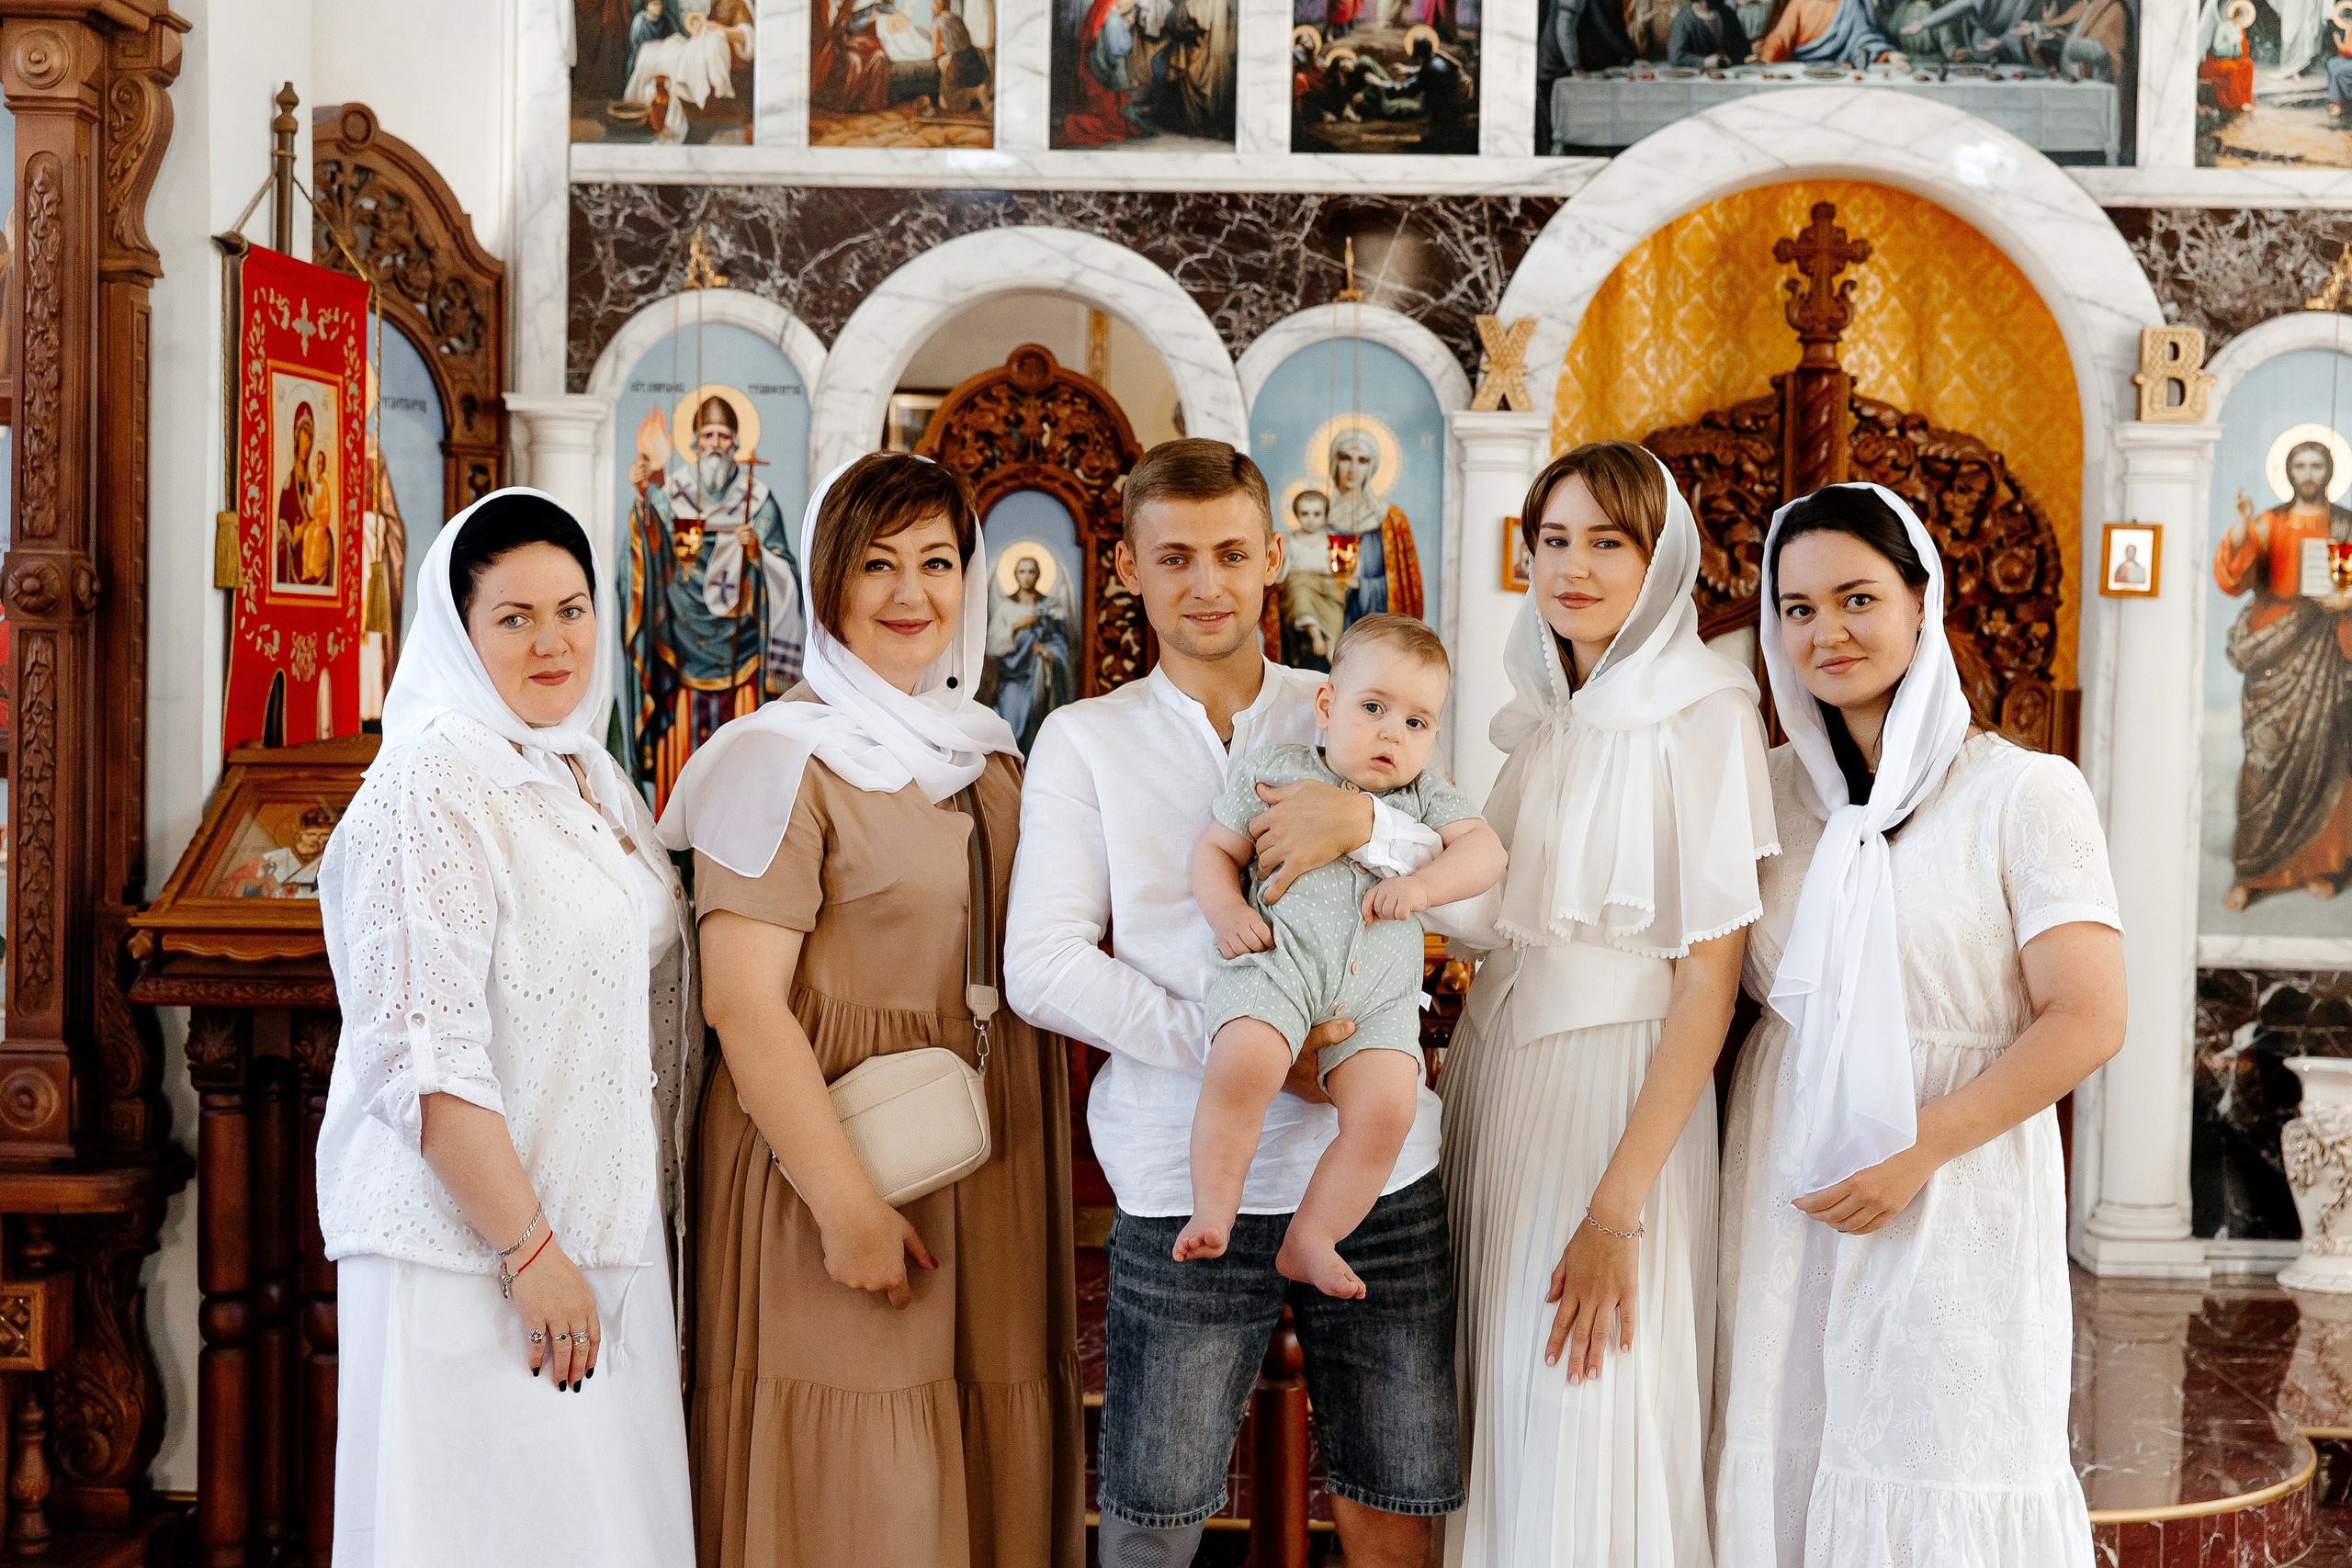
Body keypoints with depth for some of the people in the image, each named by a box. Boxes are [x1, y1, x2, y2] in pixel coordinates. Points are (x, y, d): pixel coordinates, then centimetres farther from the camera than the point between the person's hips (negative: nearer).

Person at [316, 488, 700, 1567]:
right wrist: (528, 1247, -21)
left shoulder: (592, 777, 12)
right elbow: (427, 1058, -20)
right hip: (475, 1247, -8)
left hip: (607, 1235, 8)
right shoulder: (433, 789, -14)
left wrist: (648, 1223, 15)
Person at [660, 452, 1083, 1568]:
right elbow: (742, 1002, -16)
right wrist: (846, 1202, -19)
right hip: (836, 1152, -7)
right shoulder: (782, 756, -10)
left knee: (990, 1472, 11)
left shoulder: (990, 756, 13)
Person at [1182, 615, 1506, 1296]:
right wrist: (1225, 911, -6)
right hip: (1278, 963, -2)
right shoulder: (1276, 771, 11)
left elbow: (1485, 849, 5)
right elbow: (1215, 850, 14)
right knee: (1241, 1069, -30)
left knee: (1385, 1111, -19)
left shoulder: (1425, 795, 17)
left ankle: (1309, 1240, -3)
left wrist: (1420, 886, -13)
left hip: (1378, 995, 3)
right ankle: (1211, 1216, -15)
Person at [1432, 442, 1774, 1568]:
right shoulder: (1540, 722, 11)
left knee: (1588, 1448, -1)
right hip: (1497, 1082, 7)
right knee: (1495, 1424, 13)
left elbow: (1709, 978, -15)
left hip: (1615, 1095, -6)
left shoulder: (1701, 715, -11)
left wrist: (1617, 1210, -19)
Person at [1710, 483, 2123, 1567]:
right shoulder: (1771, 789, 8)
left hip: (1953, 1197, -4)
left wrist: (1914, 1153, -16)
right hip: (1784, 1192, 4)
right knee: (1781, 1466, 8)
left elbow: (2087, 1020, -12)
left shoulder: (2024, 794, -5)